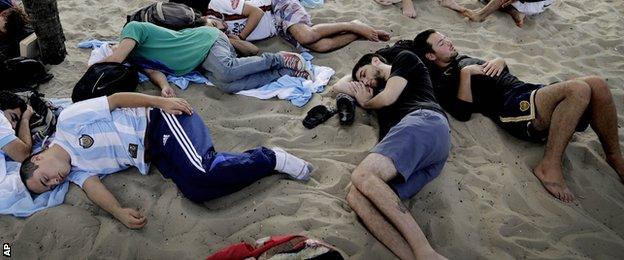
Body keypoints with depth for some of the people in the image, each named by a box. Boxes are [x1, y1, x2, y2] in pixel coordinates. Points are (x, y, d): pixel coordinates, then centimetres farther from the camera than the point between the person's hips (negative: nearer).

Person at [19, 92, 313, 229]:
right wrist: (119, 212, -29)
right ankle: (264, 160, -9)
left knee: (200, 174, -31)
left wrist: (161, 101, -17)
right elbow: (92, 185, -8)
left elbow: (116, 99, -8)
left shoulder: (68, 121, -9)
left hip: (160, 122, -6)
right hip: (153, 155, 7)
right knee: (195, 191, -20)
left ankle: (271, 158, -15)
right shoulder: (75, 172, 9)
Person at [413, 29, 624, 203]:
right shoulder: (441, 81, 3)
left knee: (597, 84, -12)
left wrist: (500, 61, 13)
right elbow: (463, 113, -14)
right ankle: (549, 166, -28)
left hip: (528, 91, 9)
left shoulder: (462, 59, 30)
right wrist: (465, 74, -11)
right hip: (512, 107, -9)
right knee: (578, 89, -31)